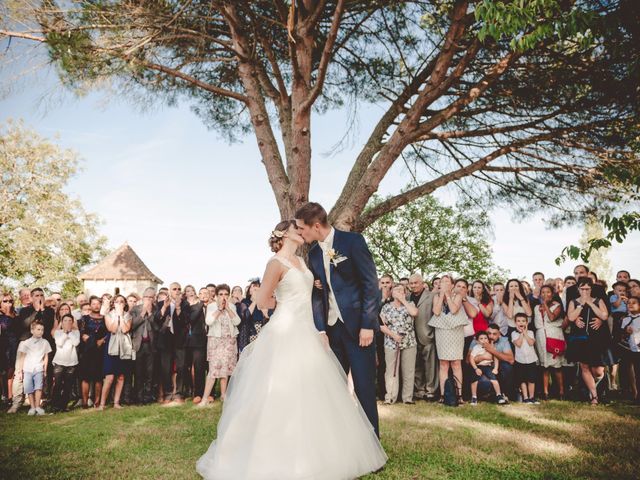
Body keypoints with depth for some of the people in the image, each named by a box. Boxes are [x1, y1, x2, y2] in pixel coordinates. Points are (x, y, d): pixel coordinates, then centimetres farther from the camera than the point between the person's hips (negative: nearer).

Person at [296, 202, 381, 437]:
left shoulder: (352, 241, -7)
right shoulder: (314, 253, 11)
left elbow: (371, 283, -10)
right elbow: (317, 294, 9)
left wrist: (368, 325, -14)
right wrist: (321, 329, -1)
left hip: (357, 326, -6)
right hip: (331, 328, 6)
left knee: (364, 387, 0)